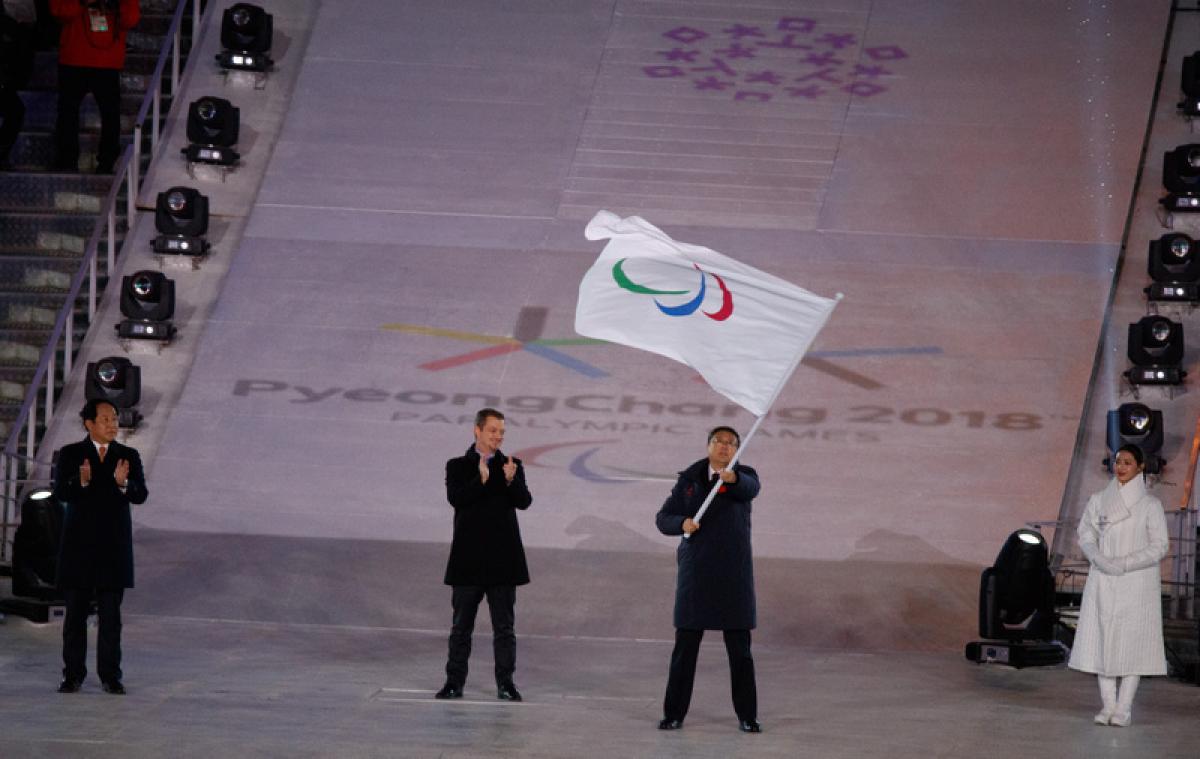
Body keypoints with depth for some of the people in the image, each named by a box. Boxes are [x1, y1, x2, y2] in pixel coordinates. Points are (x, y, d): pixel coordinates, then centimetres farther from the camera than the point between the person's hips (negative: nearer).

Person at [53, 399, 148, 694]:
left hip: (114, 547, 1)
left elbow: (140, 495, -5)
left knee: (111, 615, 0)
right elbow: (61, 492, -9)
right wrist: (81, 481, -29)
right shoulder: (70, 454, 2)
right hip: (78, 545, -1)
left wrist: (123, 483, -26)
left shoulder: (129, 456, 6)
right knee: (75, 613, 2)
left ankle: (110, 675, 4)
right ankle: (73, 675, 8)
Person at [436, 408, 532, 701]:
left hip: (502, 560, 1)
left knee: (504, 626, 3)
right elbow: (456, 498, -15)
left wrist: (511, 481, -26)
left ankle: (505, 683, 7)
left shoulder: (512, 466, 6)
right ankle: (455, 682, 12)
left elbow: (524, 501, -7)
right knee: (461, 625, 6)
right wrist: (481, 480, -29)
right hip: (468, 559, -1)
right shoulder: (458, 467, 2)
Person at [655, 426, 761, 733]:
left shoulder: (744, 476, 2)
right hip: (695, 573, 1)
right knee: (685, 645, 2)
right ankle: (674, 713, 9)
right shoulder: (689, 480, 6)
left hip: (734, 576, -1)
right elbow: (663, 518, 6)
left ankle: (747, 716, 8)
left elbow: (750, 488, -23)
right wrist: (682, 523, -16)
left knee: (740, 648, 1)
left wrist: (732, 478, -45)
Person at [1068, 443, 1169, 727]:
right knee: (1102, 639, -1)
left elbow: (1159, 546, -3)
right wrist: (1100, 559, -11)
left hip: (1136, 582, -3)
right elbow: (1086, 535, 9)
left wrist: (1124, 564, -13)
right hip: (1103, 582, 3)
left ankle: (1124, 707, -3)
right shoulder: (1099, 500, 9)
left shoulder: (1150, 505, 0)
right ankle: (1108, 704, 4)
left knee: (1132, 641, -5)